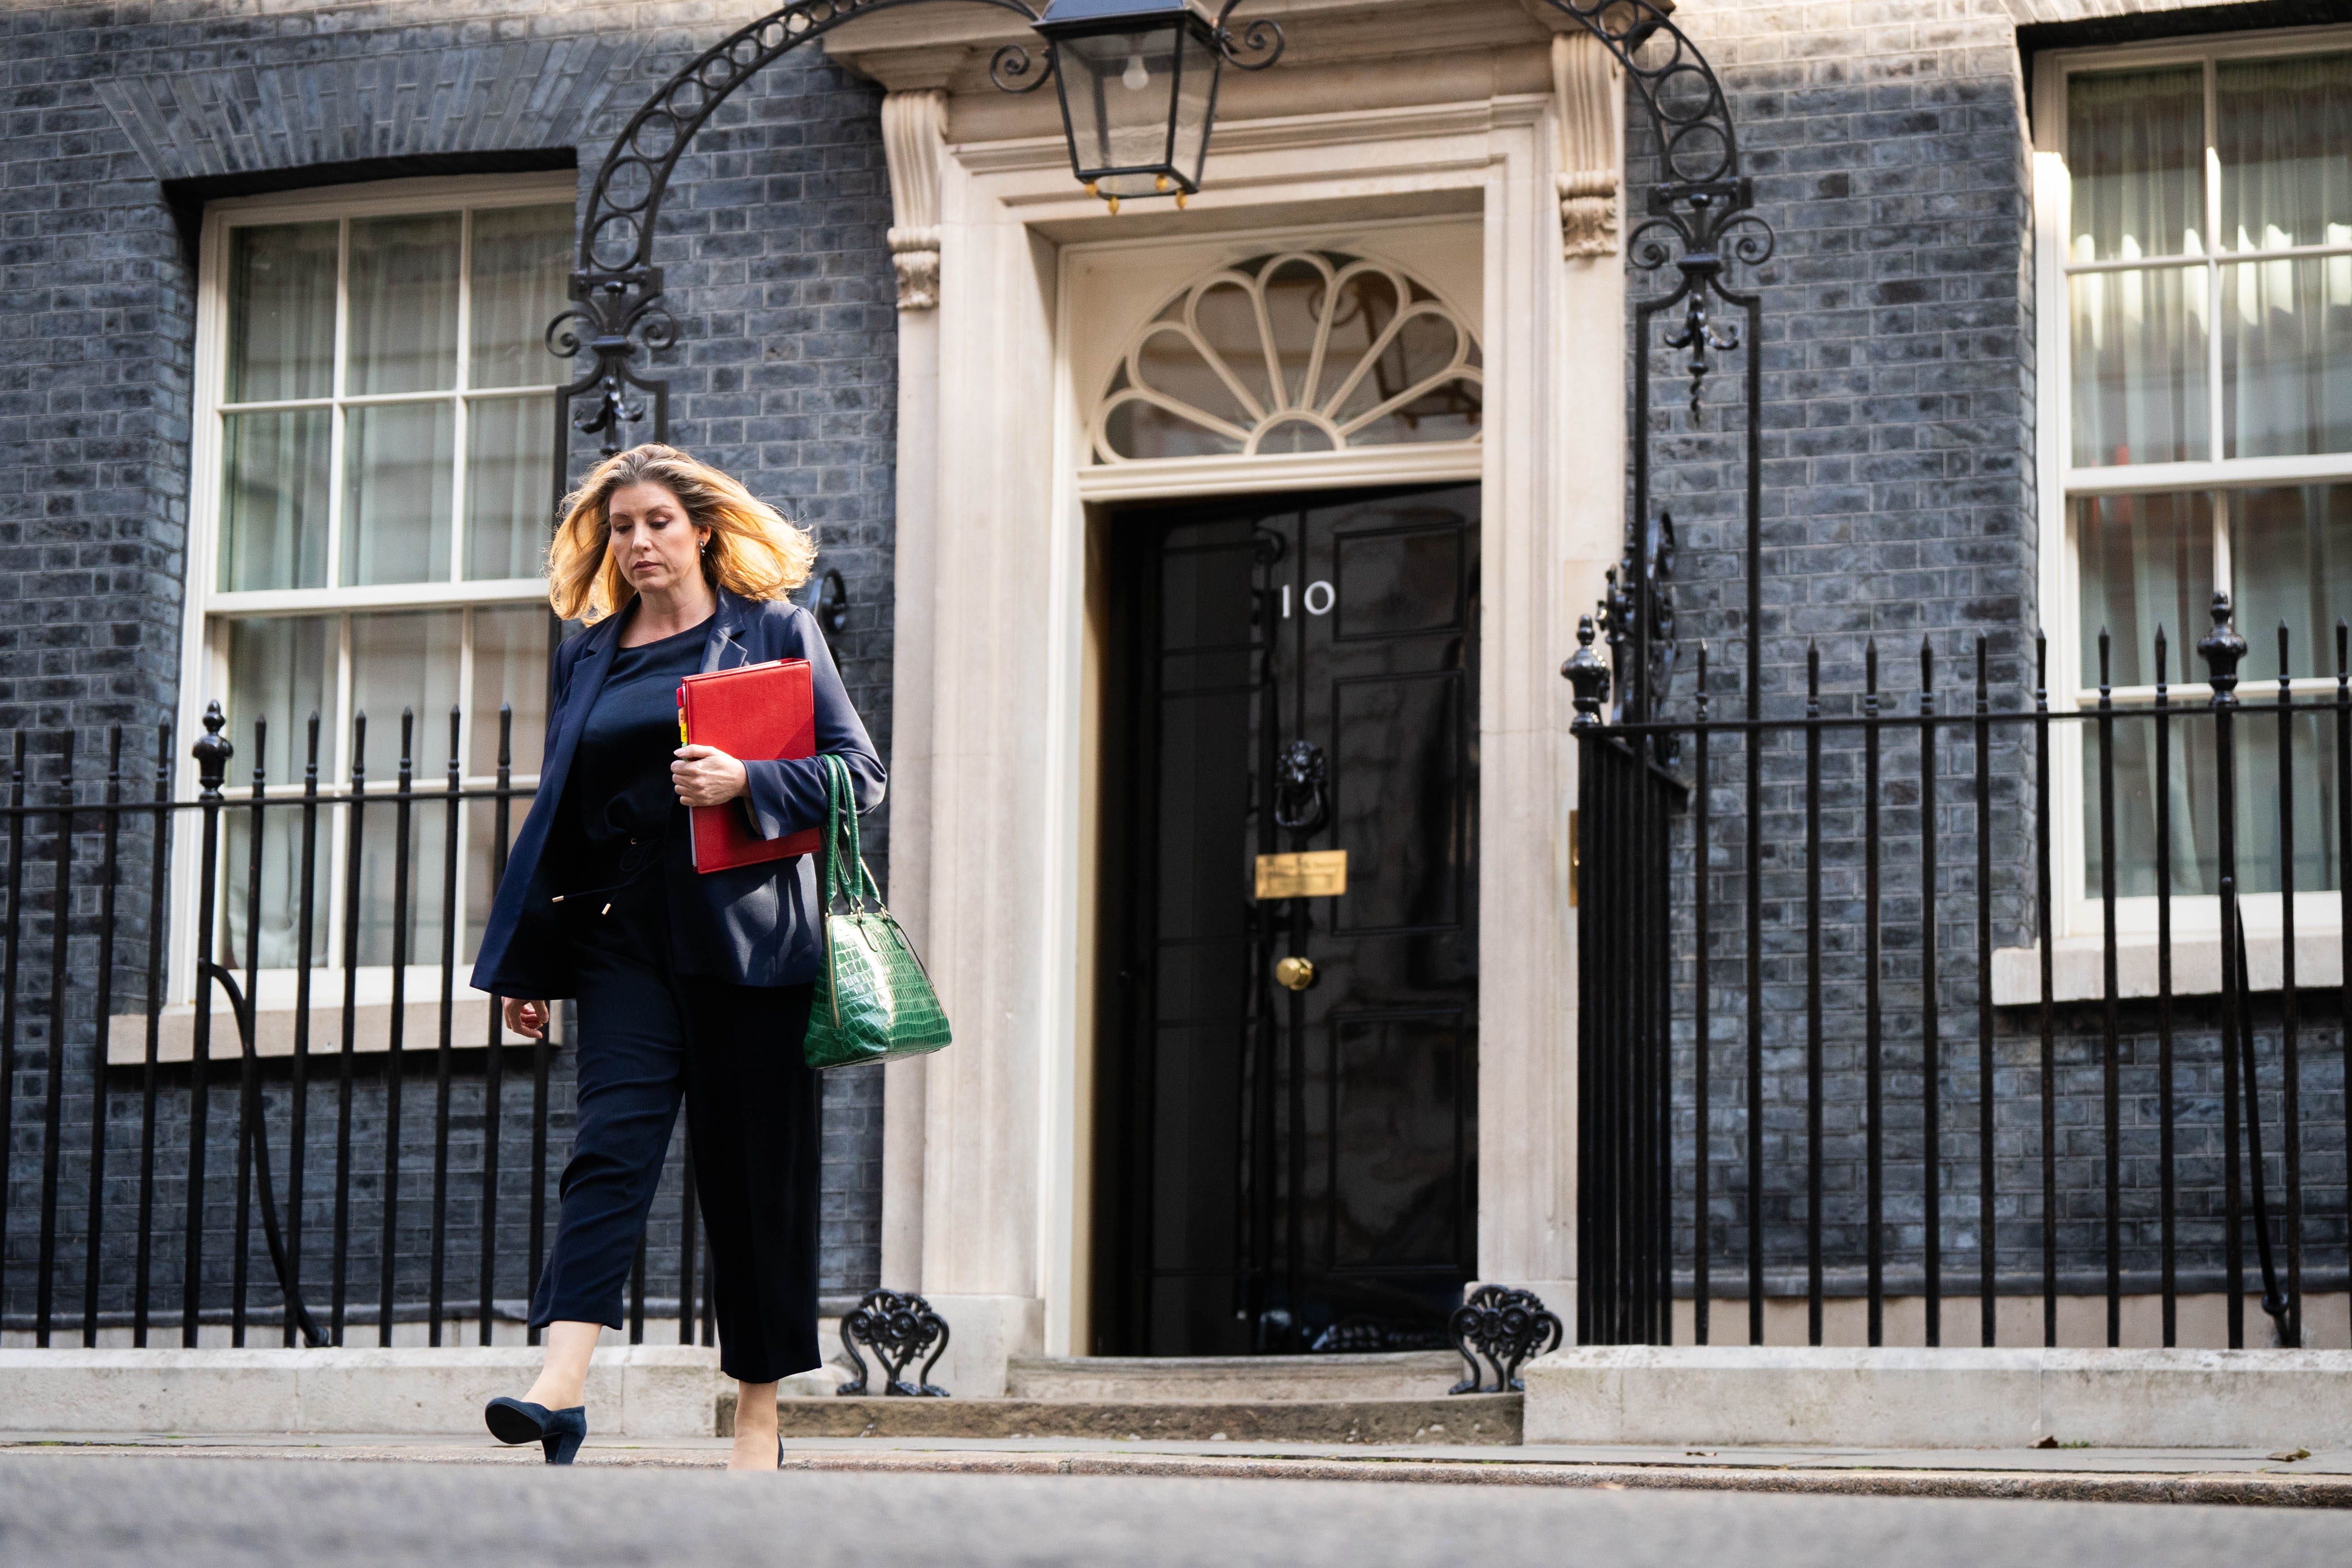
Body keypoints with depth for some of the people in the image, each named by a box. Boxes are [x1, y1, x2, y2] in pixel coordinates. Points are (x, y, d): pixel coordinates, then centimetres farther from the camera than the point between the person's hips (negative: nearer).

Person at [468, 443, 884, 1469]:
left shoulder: (775, 632, 6)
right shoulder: (587, 655, 17)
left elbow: (860, 772, 2)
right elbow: (558, 813, 20)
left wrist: (745, 781, -15)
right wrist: (524, 963, 16)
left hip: (743, 933, -2)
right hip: (622, 933, 2)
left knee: (751, 1173, 1)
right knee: (613, 1141, -14)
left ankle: (758, 1415, 9)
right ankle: (561, 1388, -27)